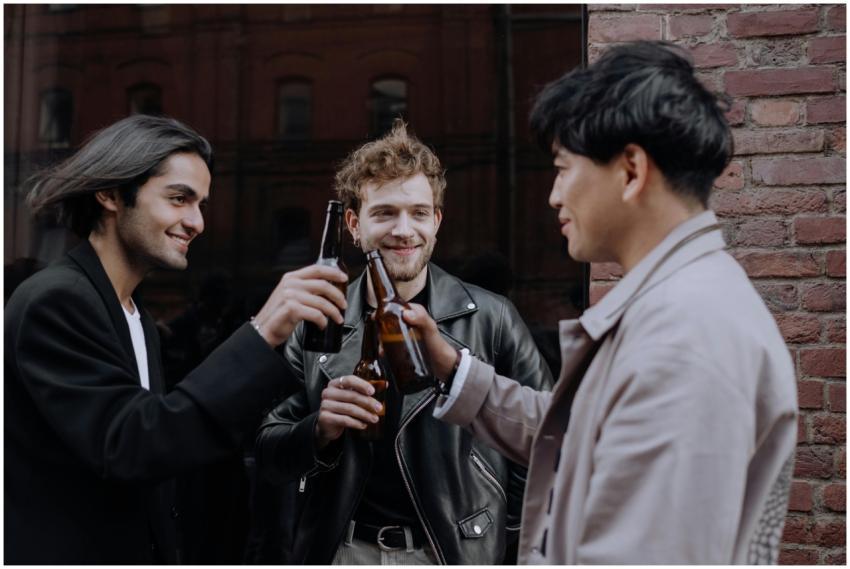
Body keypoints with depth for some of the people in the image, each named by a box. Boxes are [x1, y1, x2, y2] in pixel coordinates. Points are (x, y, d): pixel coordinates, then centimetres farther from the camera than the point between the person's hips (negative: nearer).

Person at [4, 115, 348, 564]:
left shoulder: (139, 321, 9)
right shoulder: (55, 302, -18)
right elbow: (130, 449, -29)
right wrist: (261, 336, -33)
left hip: (139, 552, 9)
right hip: (64, 556, -8)